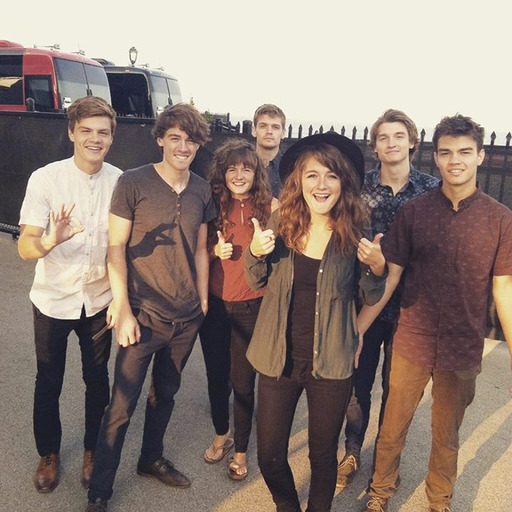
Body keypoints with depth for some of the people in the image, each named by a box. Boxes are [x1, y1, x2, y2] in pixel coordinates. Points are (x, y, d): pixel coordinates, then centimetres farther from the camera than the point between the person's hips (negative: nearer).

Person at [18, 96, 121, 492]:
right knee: (49, 383, 13)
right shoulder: (45, 178, -14)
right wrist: (49, 241, -39)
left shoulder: (120, 181, -8)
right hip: (53, 299, -1)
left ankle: (93, 450, 37)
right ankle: (49, 454, 37)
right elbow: (25, 246, -18)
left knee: (97, 379, 13)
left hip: (99, 300, 2)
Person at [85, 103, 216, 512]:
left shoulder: (202, 190, 4)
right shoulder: (133, 183, -10)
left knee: (165, 393, 20)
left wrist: (203, 302, 11)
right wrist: (123, 309, -13)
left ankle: (152, 459, 43)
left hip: (187, 317, 5)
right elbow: (116, 247, -10)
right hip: (144, 316, -4)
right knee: (122, 405, 3)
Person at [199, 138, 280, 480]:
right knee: (216, 377, 16)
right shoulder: (214, 206, 1)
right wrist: (216, 251, -11)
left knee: (242, 382, 5)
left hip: (252, 307, -3)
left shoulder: (270, 206, -7)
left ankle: (241, 451, 29)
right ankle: (221, 436, 42)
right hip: (214, 304, 3)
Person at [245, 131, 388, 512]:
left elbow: (371, 298, 1)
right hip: (278, 357, 2)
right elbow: (258, 283, 5)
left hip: (330, 363, -1)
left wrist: (376, 267, -19)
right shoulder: (280, 222, -6)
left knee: (323, 456, 16)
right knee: (270, 458, 13)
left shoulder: (355, 232, -9)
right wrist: (255, 253, -15)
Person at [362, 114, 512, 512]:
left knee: (447, 437, 19)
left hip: (464, 347, 0)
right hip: (412, 342, 0)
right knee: (392, 429, 13)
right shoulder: (413, 211, -4)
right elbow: (389, 276, -2)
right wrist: (356, 329, -5)